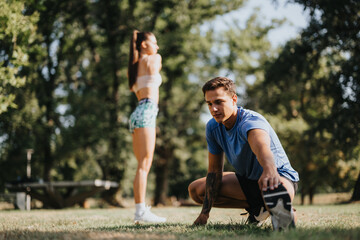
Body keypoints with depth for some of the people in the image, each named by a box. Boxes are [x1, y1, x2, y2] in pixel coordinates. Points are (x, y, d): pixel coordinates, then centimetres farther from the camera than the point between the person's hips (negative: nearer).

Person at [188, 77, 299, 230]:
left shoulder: (251, 121, -29)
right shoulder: (213, 127, -7)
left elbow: (262, 146, -55)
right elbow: (214, 170, -3)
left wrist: (270, 169, -79)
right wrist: (205, 212, -11)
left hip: (280, 175, -9)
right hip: (247, 179, 9)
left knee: (273, 189, -47)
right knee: (195, 190, -4)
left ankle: (284, 210, -9)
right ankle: (257, 208, 2)